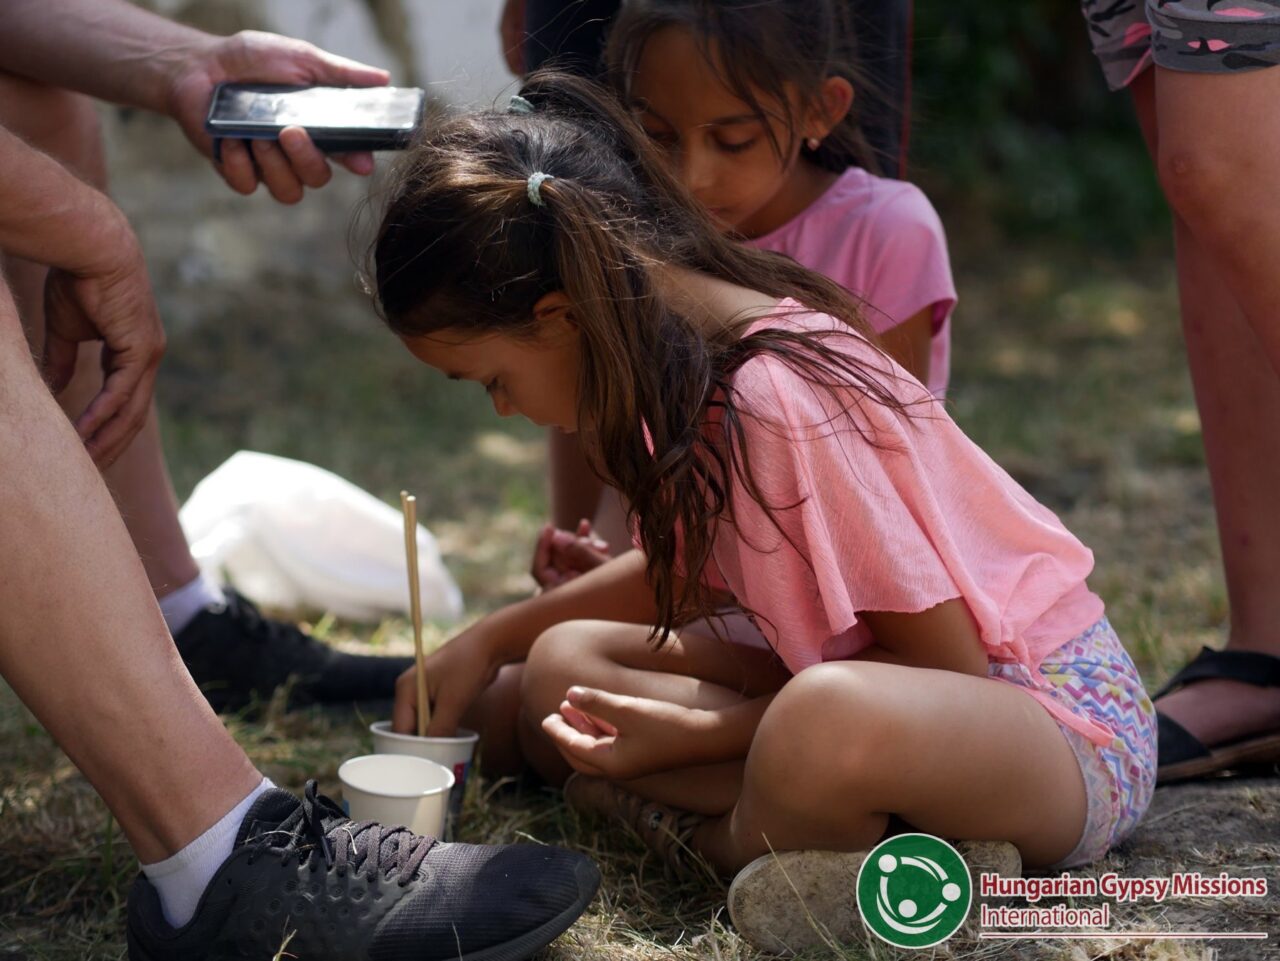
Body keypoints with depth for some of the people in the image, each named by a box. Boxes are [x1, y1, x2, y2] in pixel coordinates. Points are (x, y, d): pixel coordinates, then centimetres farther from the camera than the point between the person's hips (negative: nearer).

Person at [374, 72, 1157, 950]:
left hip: (1061, 721, -9)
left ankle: (726, 837, -11)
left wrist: (697, 734, -17)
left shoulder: (777, 398, -25)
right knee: (562, 666, 0)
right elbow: (693, 566, 21)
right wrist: (489, 642, 13)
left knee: (826, 719, -43)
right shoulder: (687, 352, 1)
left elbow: (945, 663, -21)